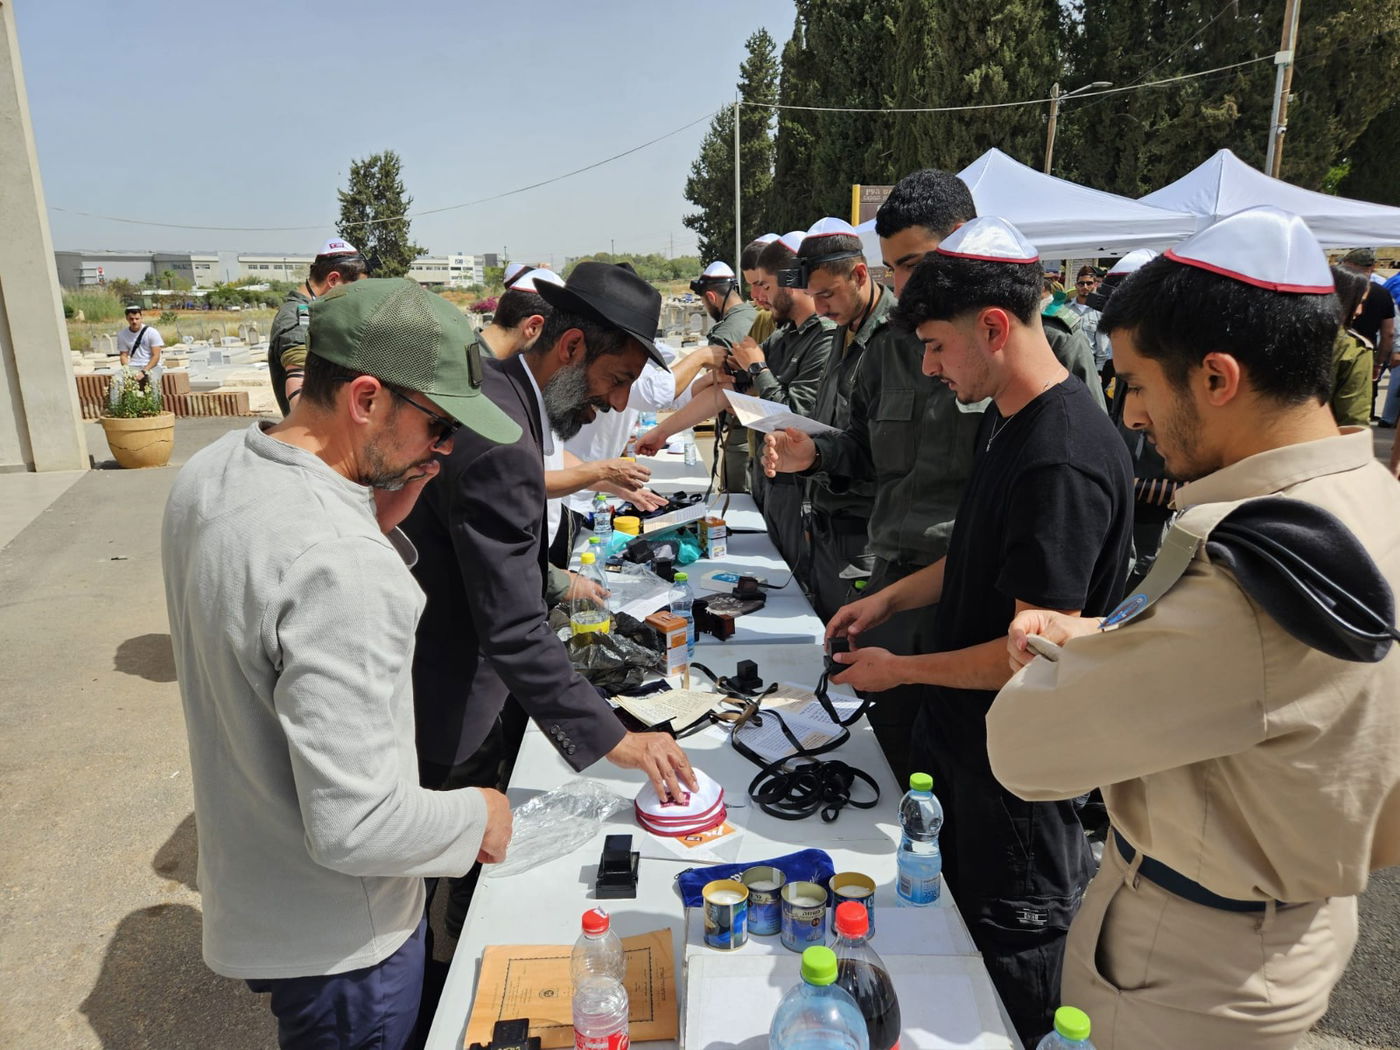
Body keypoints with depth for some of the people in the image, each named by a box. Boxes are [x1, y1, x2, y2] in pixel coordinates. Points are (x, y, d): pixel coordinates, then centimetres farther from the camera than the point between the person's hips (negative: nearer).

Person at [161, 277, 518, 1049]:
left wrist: (377, 525, -8)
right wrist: (477, 817, -16)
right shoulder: (343, 565, -36)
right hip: (337, 939, -8)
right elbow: (356, 826, -34)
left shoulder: (209, 473, -7)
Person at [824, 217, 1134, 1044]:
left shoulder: (1062, 461, -29)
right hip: (967, 732, 9)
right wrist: (890, 599, 5)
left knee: (1013, 959, 14)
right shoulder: (1007, 420, 2)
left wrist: (897, 670, -15)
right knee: (949, 915, 26)